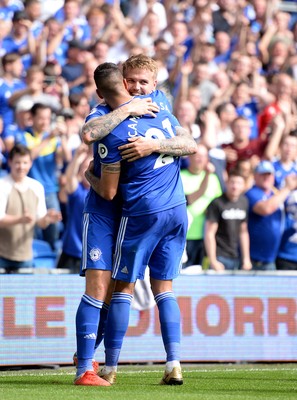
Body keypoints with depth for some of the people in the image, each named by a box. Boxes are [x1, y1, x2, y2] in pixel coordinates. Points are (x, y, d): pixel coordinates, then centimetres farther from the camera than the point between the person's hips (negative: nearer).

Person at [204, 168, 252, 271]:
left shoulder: (243, 202, 10)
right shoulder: (217, 204, -8)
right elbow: (209, 233, -10)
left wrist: (246, 259, 13)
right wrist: (213, 261, -14)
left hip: (236, 258, 6)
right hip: (220, 258, -6)